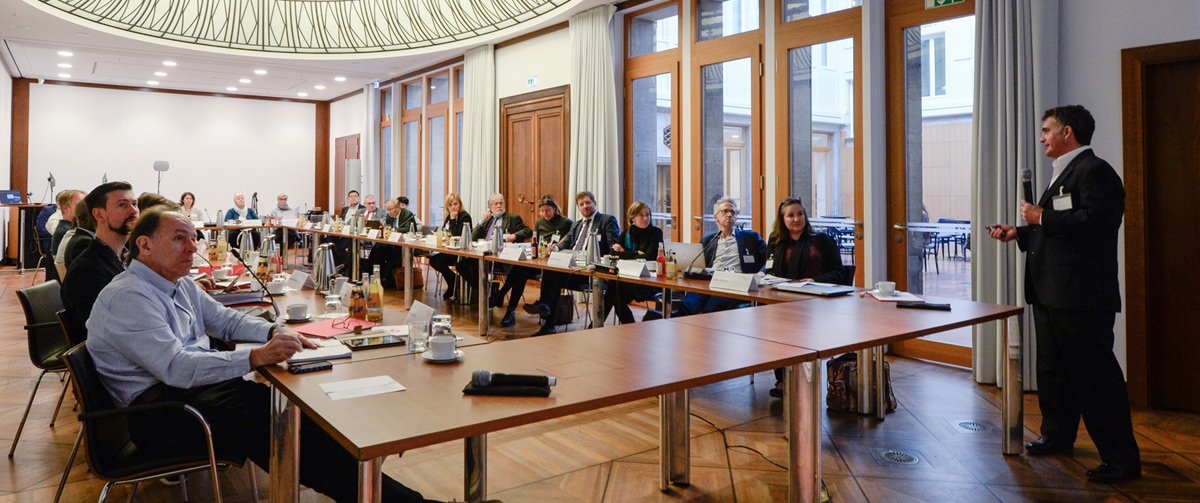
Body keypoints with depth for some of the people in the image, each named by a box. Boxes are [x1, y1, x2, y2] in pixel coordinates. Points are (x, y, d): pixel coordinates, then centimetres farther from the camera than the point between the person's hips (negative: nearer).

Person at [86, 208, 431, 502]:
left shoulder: (179, 285, 12)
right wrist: (256, 358, -35)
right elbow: (176, 368, -26)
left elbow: (226, 320, 19)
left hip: (199, 383, 9)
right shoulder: (127, 296, -16)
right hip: (159, 409, -8)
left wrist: (274, 332, -2)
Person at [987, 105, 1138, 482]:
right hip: (1051, 295, 11)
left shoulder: (1093, 171, -13)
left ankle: (1121, 459, 6)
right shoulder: (1066, 173, 19)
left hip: (1081, 296, -11)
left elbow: (1094, 220, -26)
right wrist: (1019, 233, 13)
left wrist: (1041, 218, -17)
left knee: (1095, 375, -4)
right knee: (1053, 370, 20)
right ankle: (1058, 436, 34)